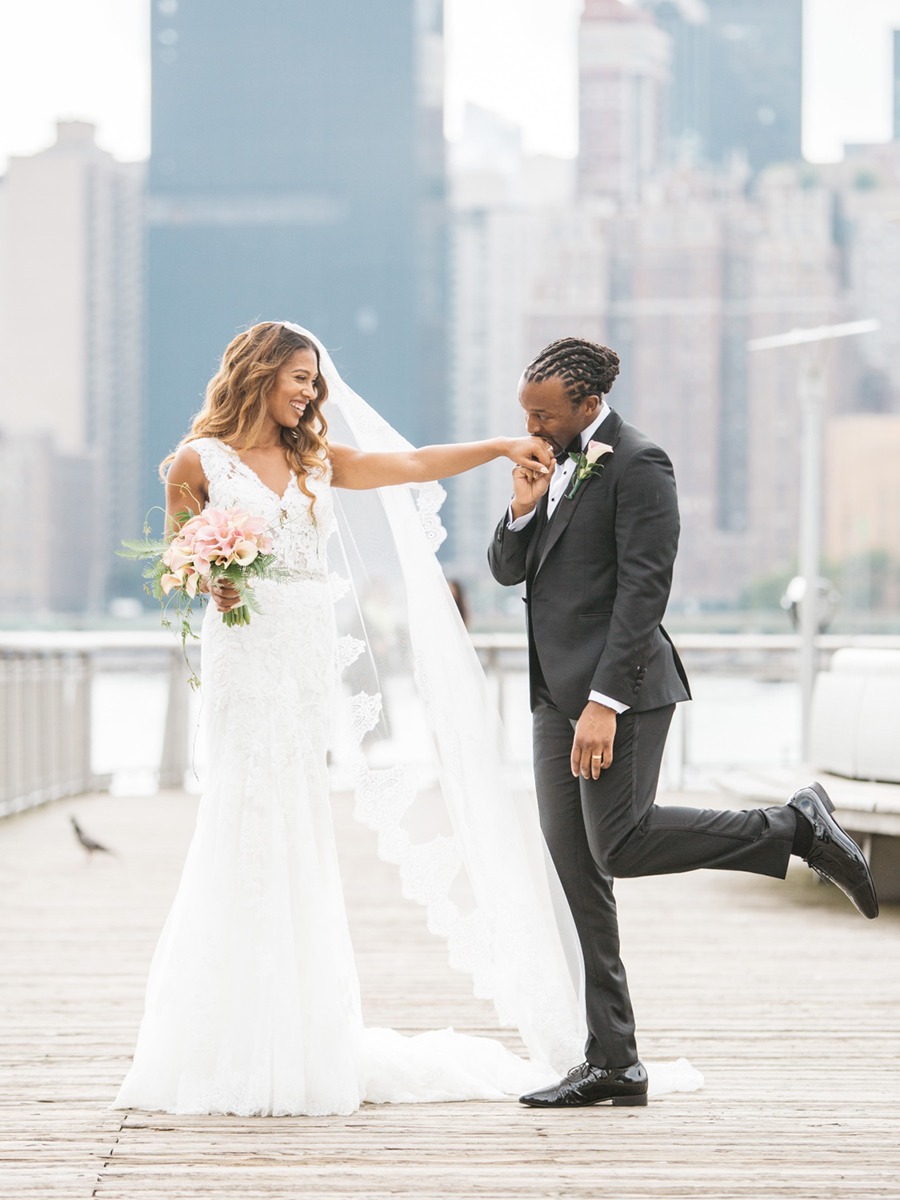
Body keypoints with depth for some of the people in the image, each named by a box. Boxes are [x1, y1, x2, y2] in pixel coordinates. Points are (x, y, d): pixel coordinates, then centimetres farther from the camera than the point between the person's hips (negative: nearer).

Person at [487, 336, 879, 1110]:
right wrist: (523, 510, -5)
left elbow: (643, 589, -18)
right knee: (577, 873, 4)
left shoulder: (637, 465, -11)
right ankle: (612, 1063, 6)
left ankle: (798, 828, 0)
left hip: (618, 687, -8)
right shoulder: (556, 463, 15)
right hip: (558, 694, 8)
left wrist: (604, 703, -23)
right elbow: (509, 570, 16)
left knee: (621, 846, -18)